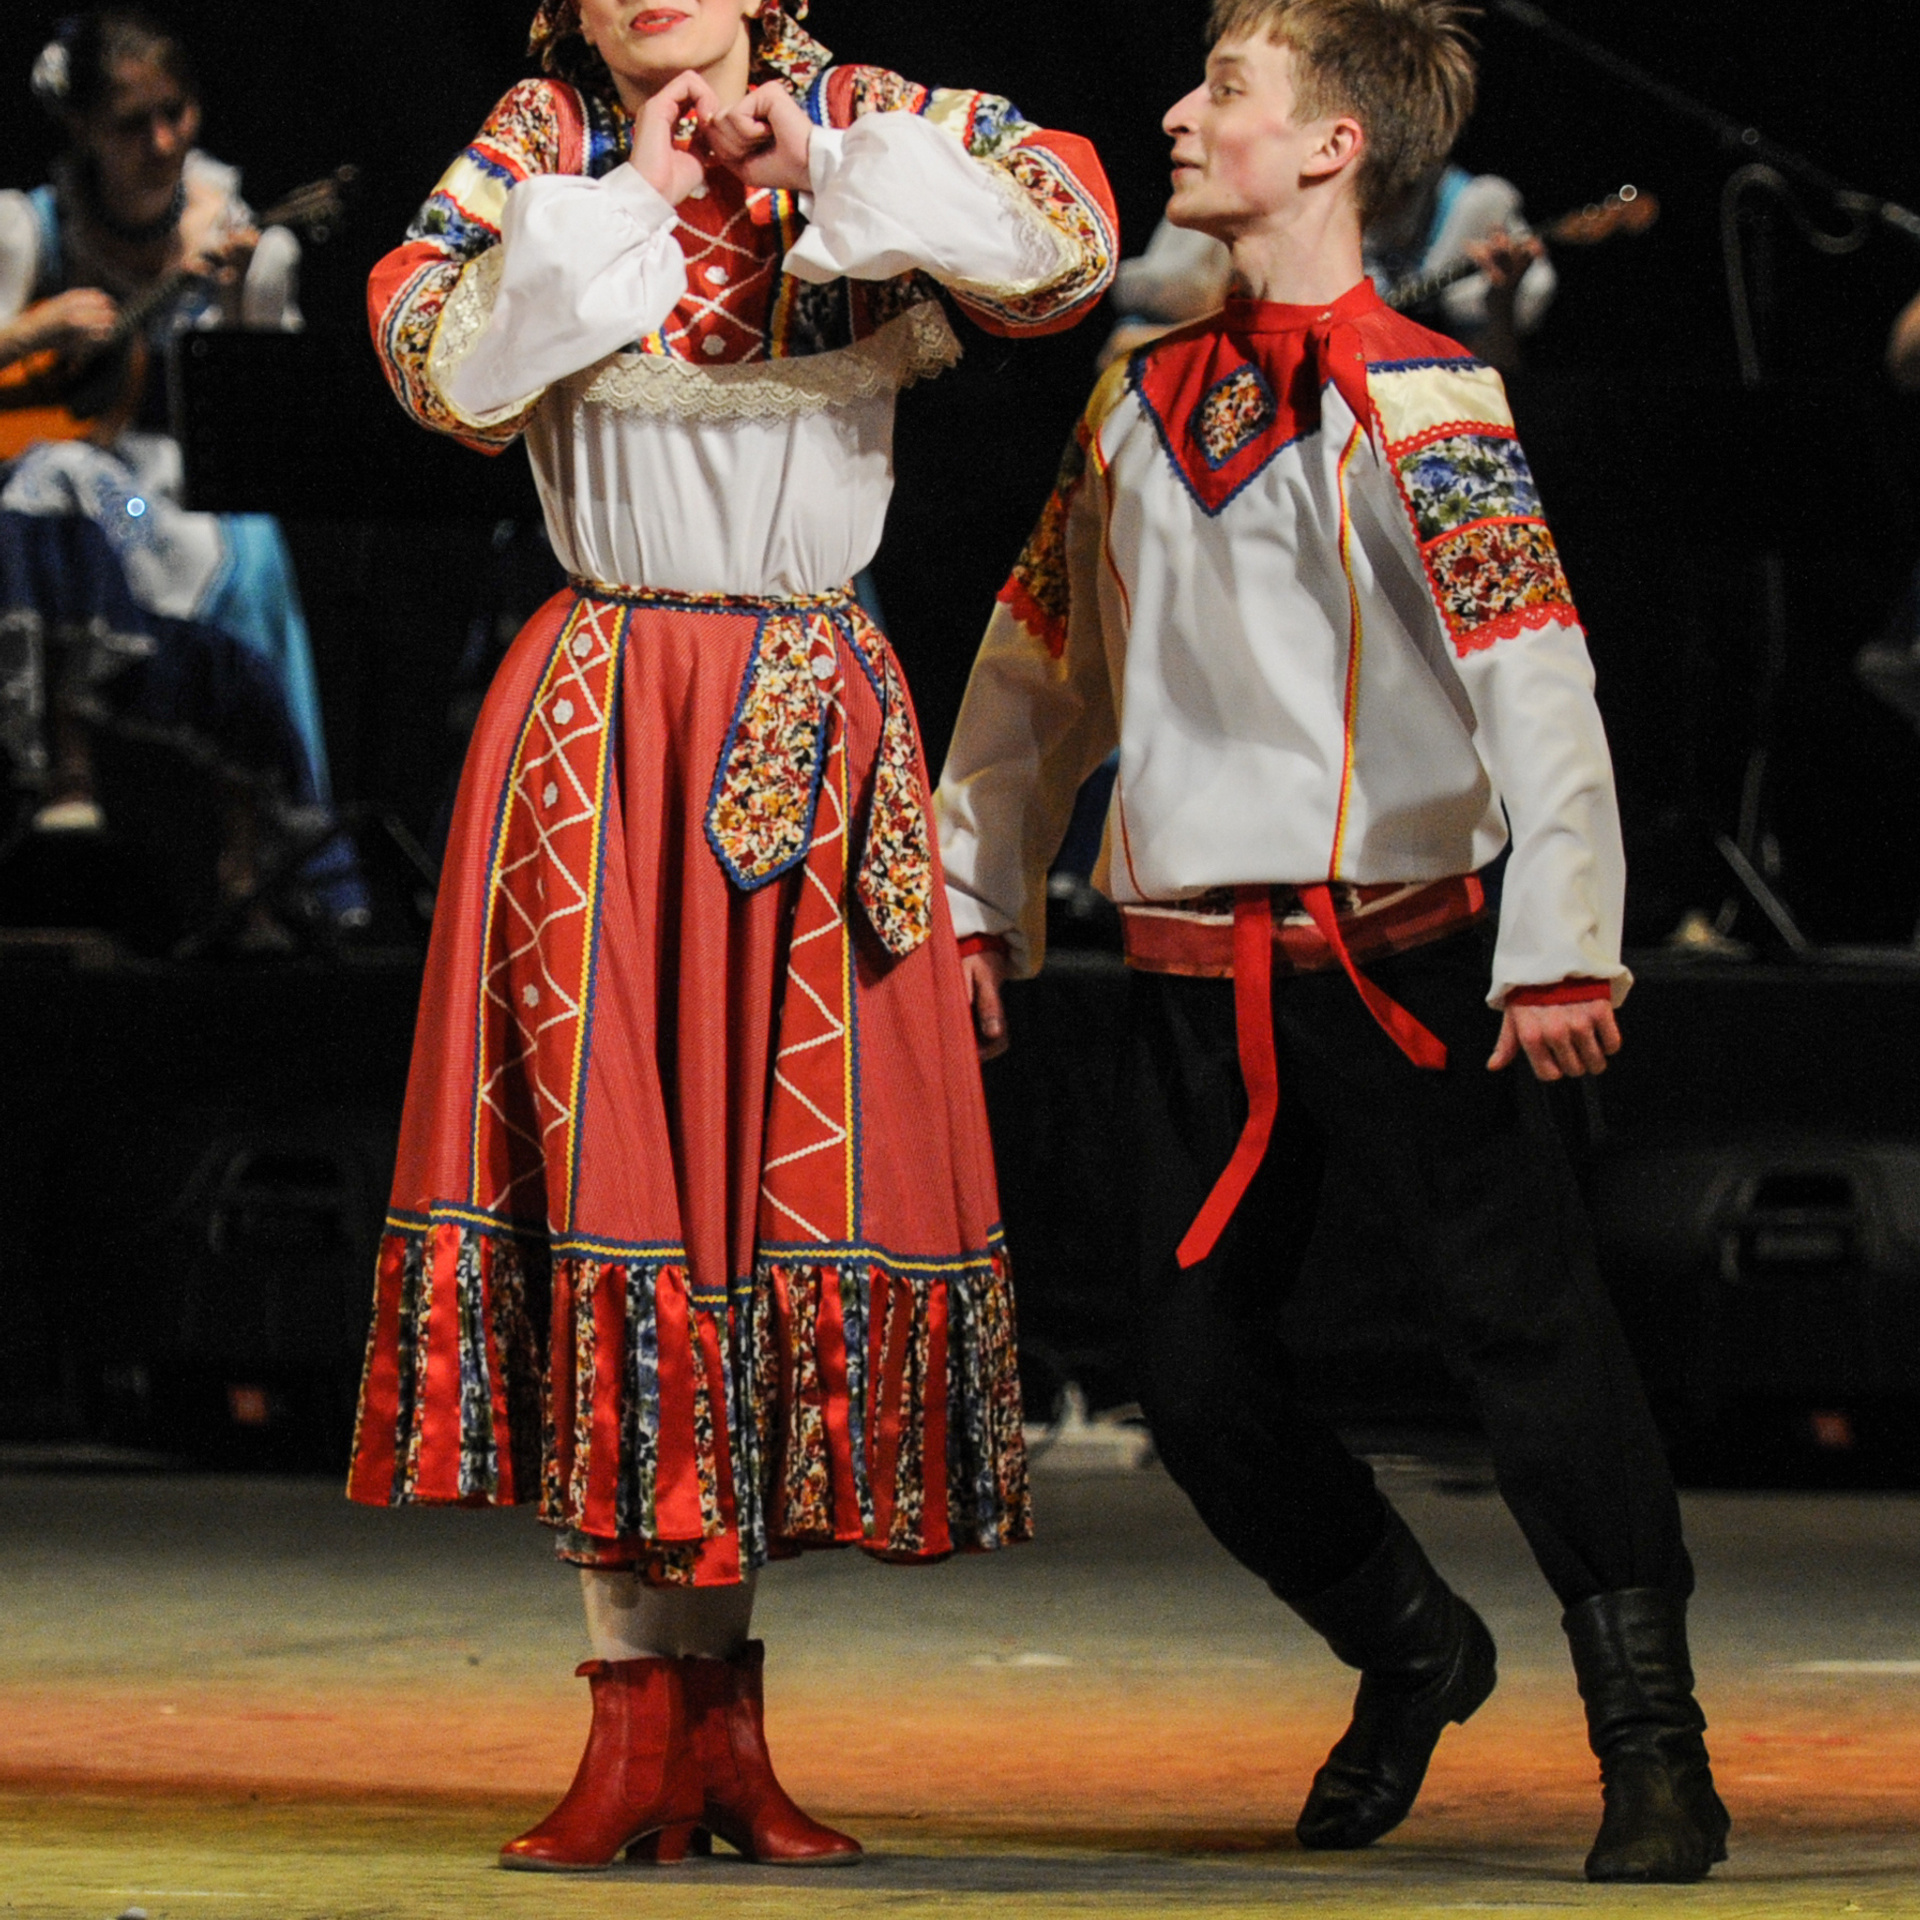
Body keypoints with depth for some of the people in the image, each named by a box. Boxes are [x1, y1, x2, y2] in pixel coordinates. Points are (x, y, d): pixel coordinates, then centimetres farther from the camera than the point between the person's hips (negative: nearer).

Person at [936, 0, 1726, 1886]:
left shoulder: (1420, 404, -8)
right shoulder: (1142, 402, 12)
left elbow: (1535, 678, -16)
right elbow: (1038, 660, 22)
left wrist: (1562, 950, -24)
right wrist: (975, 891, 19)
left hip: (1398, 958, -6)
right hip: (1194, 981, 6)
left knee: (1524, 1320, -10)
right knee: (1194, 1374, 6)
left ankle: (1650, 1738, -3)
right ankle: (1410, 1652, 28)